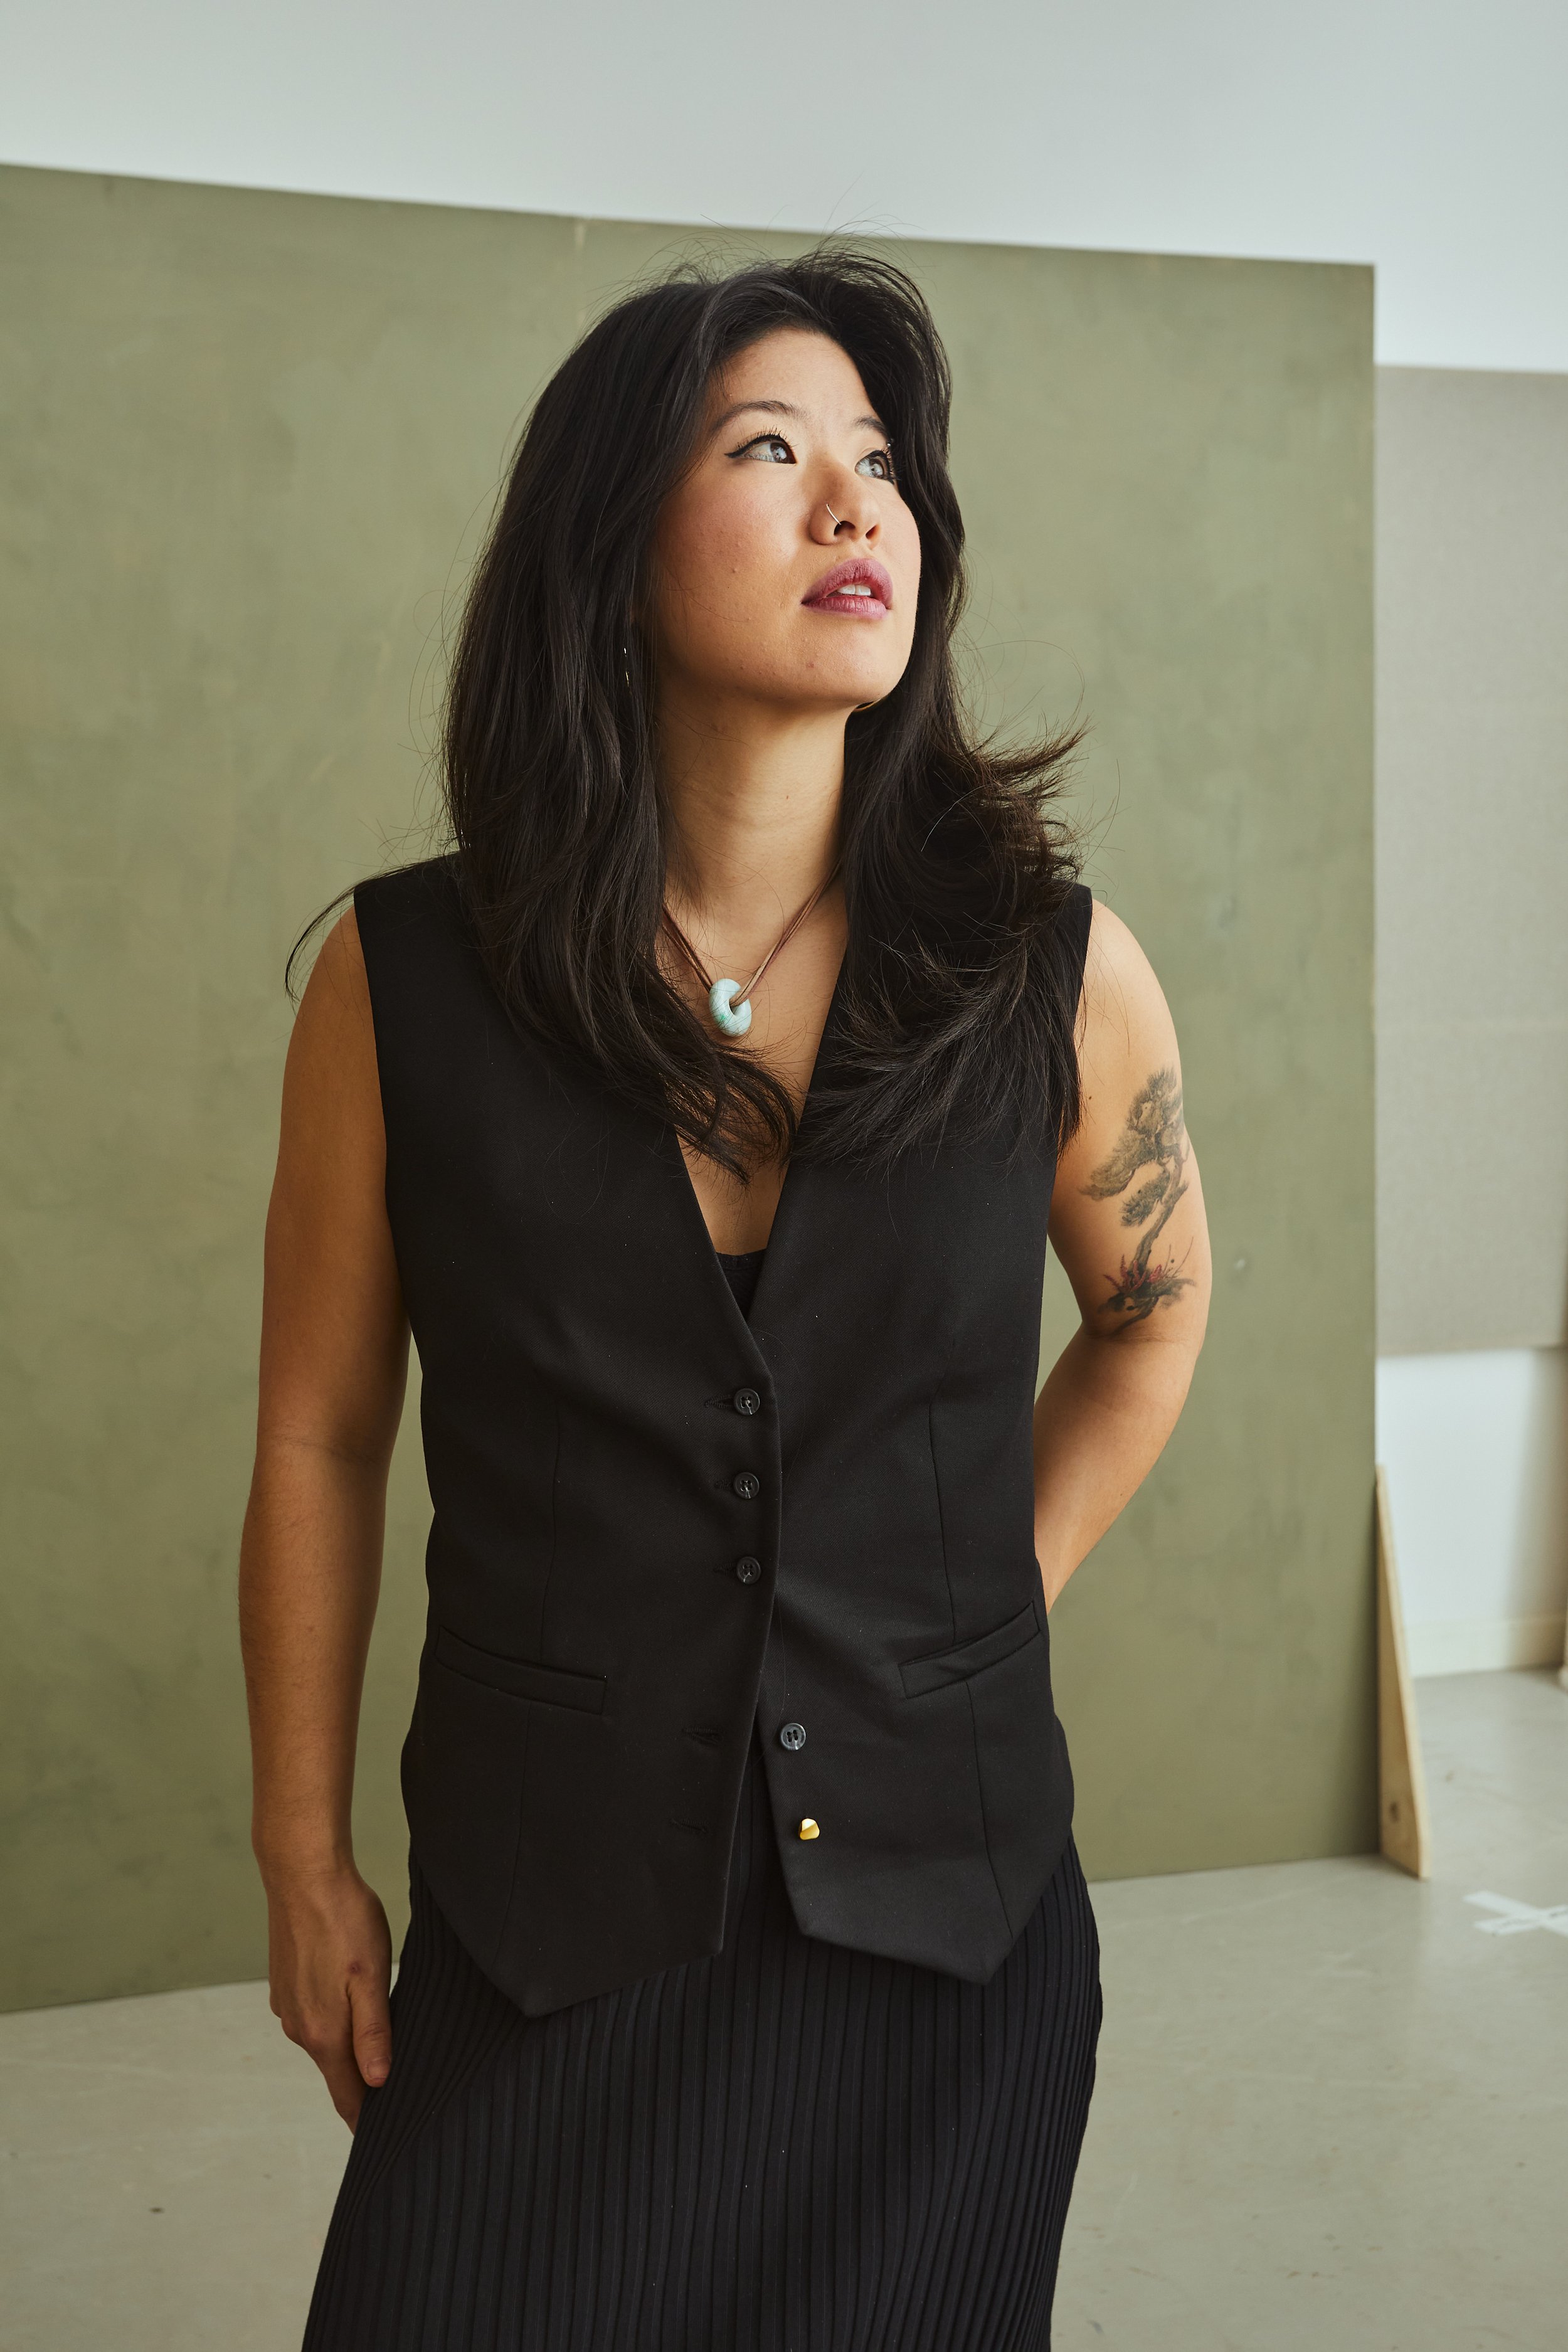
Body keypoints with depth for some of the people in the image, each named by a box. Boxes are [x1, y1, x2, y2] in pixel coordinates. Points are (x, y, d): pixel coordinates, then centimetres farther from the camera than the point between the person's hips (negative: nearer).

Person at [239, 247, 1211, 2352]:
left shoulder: (1056, 972, -7)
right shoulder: (408, 981, -8)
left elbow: (1151, 1313, 13)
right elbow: (319, 1444, 0)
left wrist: (978, 1614, 7)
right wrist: (306, 1867, 4)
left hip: (948, 1927, 1)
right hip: (545, 1932, -1)